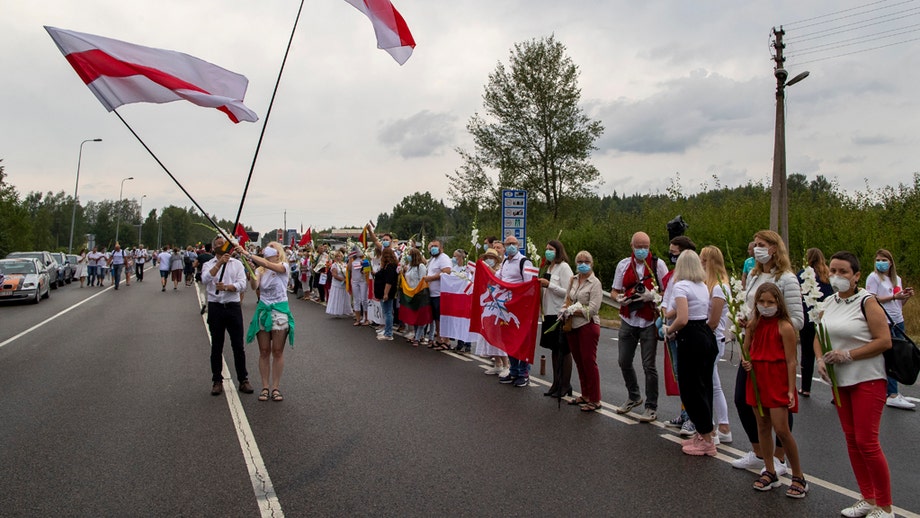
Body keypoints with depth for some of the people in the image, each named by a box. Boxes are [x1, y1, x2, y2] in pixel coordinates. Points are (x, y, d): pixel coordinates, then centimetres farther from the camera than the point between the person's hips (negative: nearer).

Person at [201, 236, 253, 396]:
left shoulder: (237, 263, 7)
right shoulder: (208, 264, 6)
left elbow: (242, 284, -5)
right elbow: (205, 279, -15)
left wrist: (226, 287, -21)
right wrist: (219, 263, -22)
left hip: (233, 306, 0)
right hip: (215, 307, 0)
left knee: (238, 346, 3)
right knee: (216, 346, 8)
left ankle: (243, 380, 12)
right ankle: (217, 381, 18)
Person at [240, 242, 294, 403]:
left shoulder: (284, 267, -5)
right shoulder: (260, 269, 7)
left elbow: (269, 265, -25)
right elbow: (254, 286, -10)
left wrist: (247, 254, -30)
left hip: (279, 310, -3)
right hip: (263, 310, 3)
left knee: (277, 352, 3)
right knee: (264, 352, 6)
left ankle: (275, 387, 10)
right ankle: (265, 387, 13)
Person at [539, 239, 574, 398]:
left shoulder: (564, 267, -10)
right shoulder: (549, 267, 16)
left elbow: (567, 292, -16)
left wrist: (549, 284, -17)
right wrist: (541, 285, 6)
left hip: (561, 313, -9)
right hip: (550, 313, 9)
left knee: (564, 350, 0)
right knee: (554, 349, 13)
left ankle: (565, 385, 9)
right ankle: (556, 383, 22)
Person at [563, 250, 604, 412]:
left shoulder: (595, 283, -7)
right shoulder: (573, 280, 12)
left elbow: (592, 309, -15)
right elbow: (567, 300, 18)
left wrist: (572, 311, -10)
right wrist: (566, 311, -3)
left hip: (588, 325, -6)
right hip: (573, 326, 7)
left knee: (589, 362, -4)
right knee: (579, 362, 12)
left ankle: (595, 400, 4)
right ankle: (585, 395, 24)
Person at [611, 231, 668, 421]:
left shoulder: (657, 264, -3)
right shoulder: (623, 265, 7)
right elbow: (614, 291, 10)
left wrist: (652, 295, -20)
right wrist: (620, 298, -12)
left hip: (649, 322, -4)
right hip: (628, 321, 4)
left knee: (649, 366, 1)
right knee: (624, 362, 12)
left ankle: (651, 407, 15)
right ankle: (634, 397, 34)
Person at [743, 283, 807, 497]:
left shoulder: (784, 327, -11)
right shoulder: (753, 324, 6)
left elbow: (791, 361, -11)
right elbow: (746, 349, 17)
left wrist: (791, 390, -14)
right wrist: (745, 361, -5)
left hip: (778, 381, -6)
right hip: (757, 378, 6)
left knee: (781, 429, -7)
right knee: (762, 426, 12)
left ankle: (798, 477, 10)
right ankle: (770, 473, 24)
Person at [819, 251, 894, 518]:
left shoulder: (867, 301, -11)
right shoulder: (828, 304, 7)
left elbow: (885, 341, -16)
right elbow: (819, 337, 14)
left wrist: (847, 355, -19)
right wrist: (820, 359, -4)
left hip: (868, 379, -7)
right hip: (840, 381, 7)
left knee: (867, 441, -5)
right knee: (851, 440, 12)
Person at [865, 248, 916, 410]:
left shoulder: (897, 279, 17)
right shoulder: (874, 277, -3)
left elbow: (899, 304, 19)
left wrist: (907, 296, 1)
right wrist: (894, 296, -17)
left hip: (898, 321, 7)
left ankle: (888, 389, 15)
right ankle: (893, 396, -8)